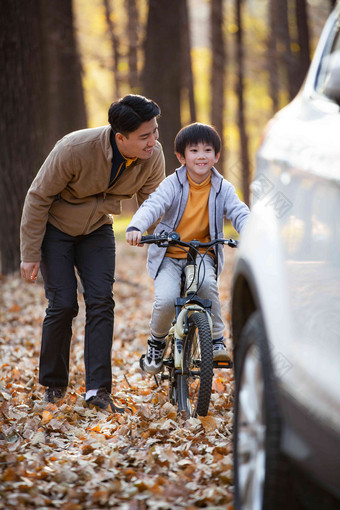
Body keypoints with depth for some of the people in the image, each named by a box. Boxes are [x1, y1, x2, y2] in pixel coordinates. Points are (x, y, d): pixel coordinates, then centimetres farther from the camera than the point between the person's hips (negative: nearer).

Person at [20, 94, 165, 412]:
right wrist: (30, 254, -16)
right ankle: (53, 385, 11)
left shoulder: (153, 156, -21)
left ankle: (98, 390, -10)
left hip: (97, 230, 4)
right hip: (55, 228, -3)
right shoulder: (75, 149, -33)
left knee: (101, 302, -11)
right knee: (63, 305, -9)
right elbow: (38, 198, -20)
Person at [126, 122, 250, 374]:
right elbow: (153, 205, -21)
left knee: (208, 284, -32)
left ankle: (217, 341, -14)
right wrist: (136, 227, -42)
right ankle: (157, 342, 8)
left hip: (204, 254, 1)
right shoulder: (172, 184, -7)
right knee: (166, 299, -24)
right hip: (170, 255, -1)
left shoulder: (223, 188, 0)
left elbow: (240, 213, -12)